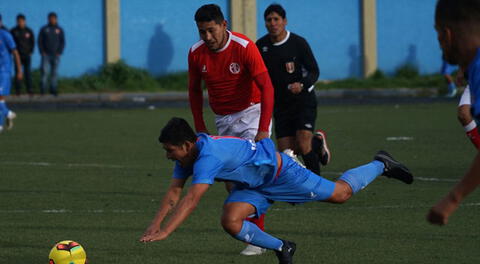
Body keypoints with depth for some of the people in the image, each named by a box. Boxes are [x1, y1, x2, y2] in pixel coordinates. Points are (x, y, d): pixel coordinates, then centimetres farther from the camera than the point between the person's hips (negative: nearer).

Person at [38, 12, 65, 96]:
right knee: (45, 71, -14)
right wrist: (42, 52, -7)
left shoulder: (60, 30, 8)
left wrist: (59, 52, -5)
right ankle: (42, 88, -13)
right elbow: (40, 41, 4)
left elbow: (62, 42, 7)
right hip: (46, 54, -2)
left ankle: (53, 89, 7)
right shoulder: (44, 29, 5)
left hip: (56, 55, 2)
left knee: (54, 73, 3)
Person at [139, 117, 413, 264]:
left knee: (341, 193, 5)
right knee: (231, 222, -13)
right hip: (254, 185, 8)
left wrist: (165, 232, -48)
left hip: (277, 169, -8)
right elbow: (174, 193, -5)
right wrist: (155, 224, -18)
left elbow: (191, 200, -44)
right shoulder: (186, 156, -9)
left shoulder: (208, 157, -37)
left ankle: (380, 165, 31)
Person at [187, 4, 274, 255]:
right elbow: (194, 90, 9)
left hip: (252, 112, -5)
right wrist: (200, 128, 4)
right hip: (223, 120, 5)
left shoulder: (244, 47, -21)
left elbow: (267, 87, -25)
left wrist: (263, 130, -34)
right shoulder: (196, 53, -7)